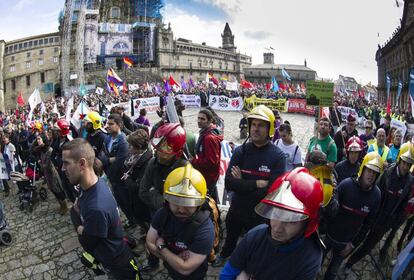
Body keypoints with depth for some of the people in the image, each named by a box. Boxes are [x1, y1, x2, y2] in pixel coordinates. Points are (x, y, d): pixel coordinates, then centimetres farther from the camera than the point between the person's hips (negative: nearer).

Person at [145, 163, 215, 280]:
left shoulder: (205, 228, -36)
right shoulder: (162, 213, -19)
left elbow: (185, 269, -33)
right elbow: (149, 243, -12)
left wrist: (162, 247, -23)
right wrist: (176, 259, -23)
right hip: (169, 269, 4)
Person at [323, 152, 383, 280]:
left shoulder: (376, 194, -10)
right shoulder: (346, 184, -20)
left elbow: (369, 223, -2)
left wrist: (353, 244, -1)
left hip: (346, 241, 2)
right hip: (330, 235, -2)